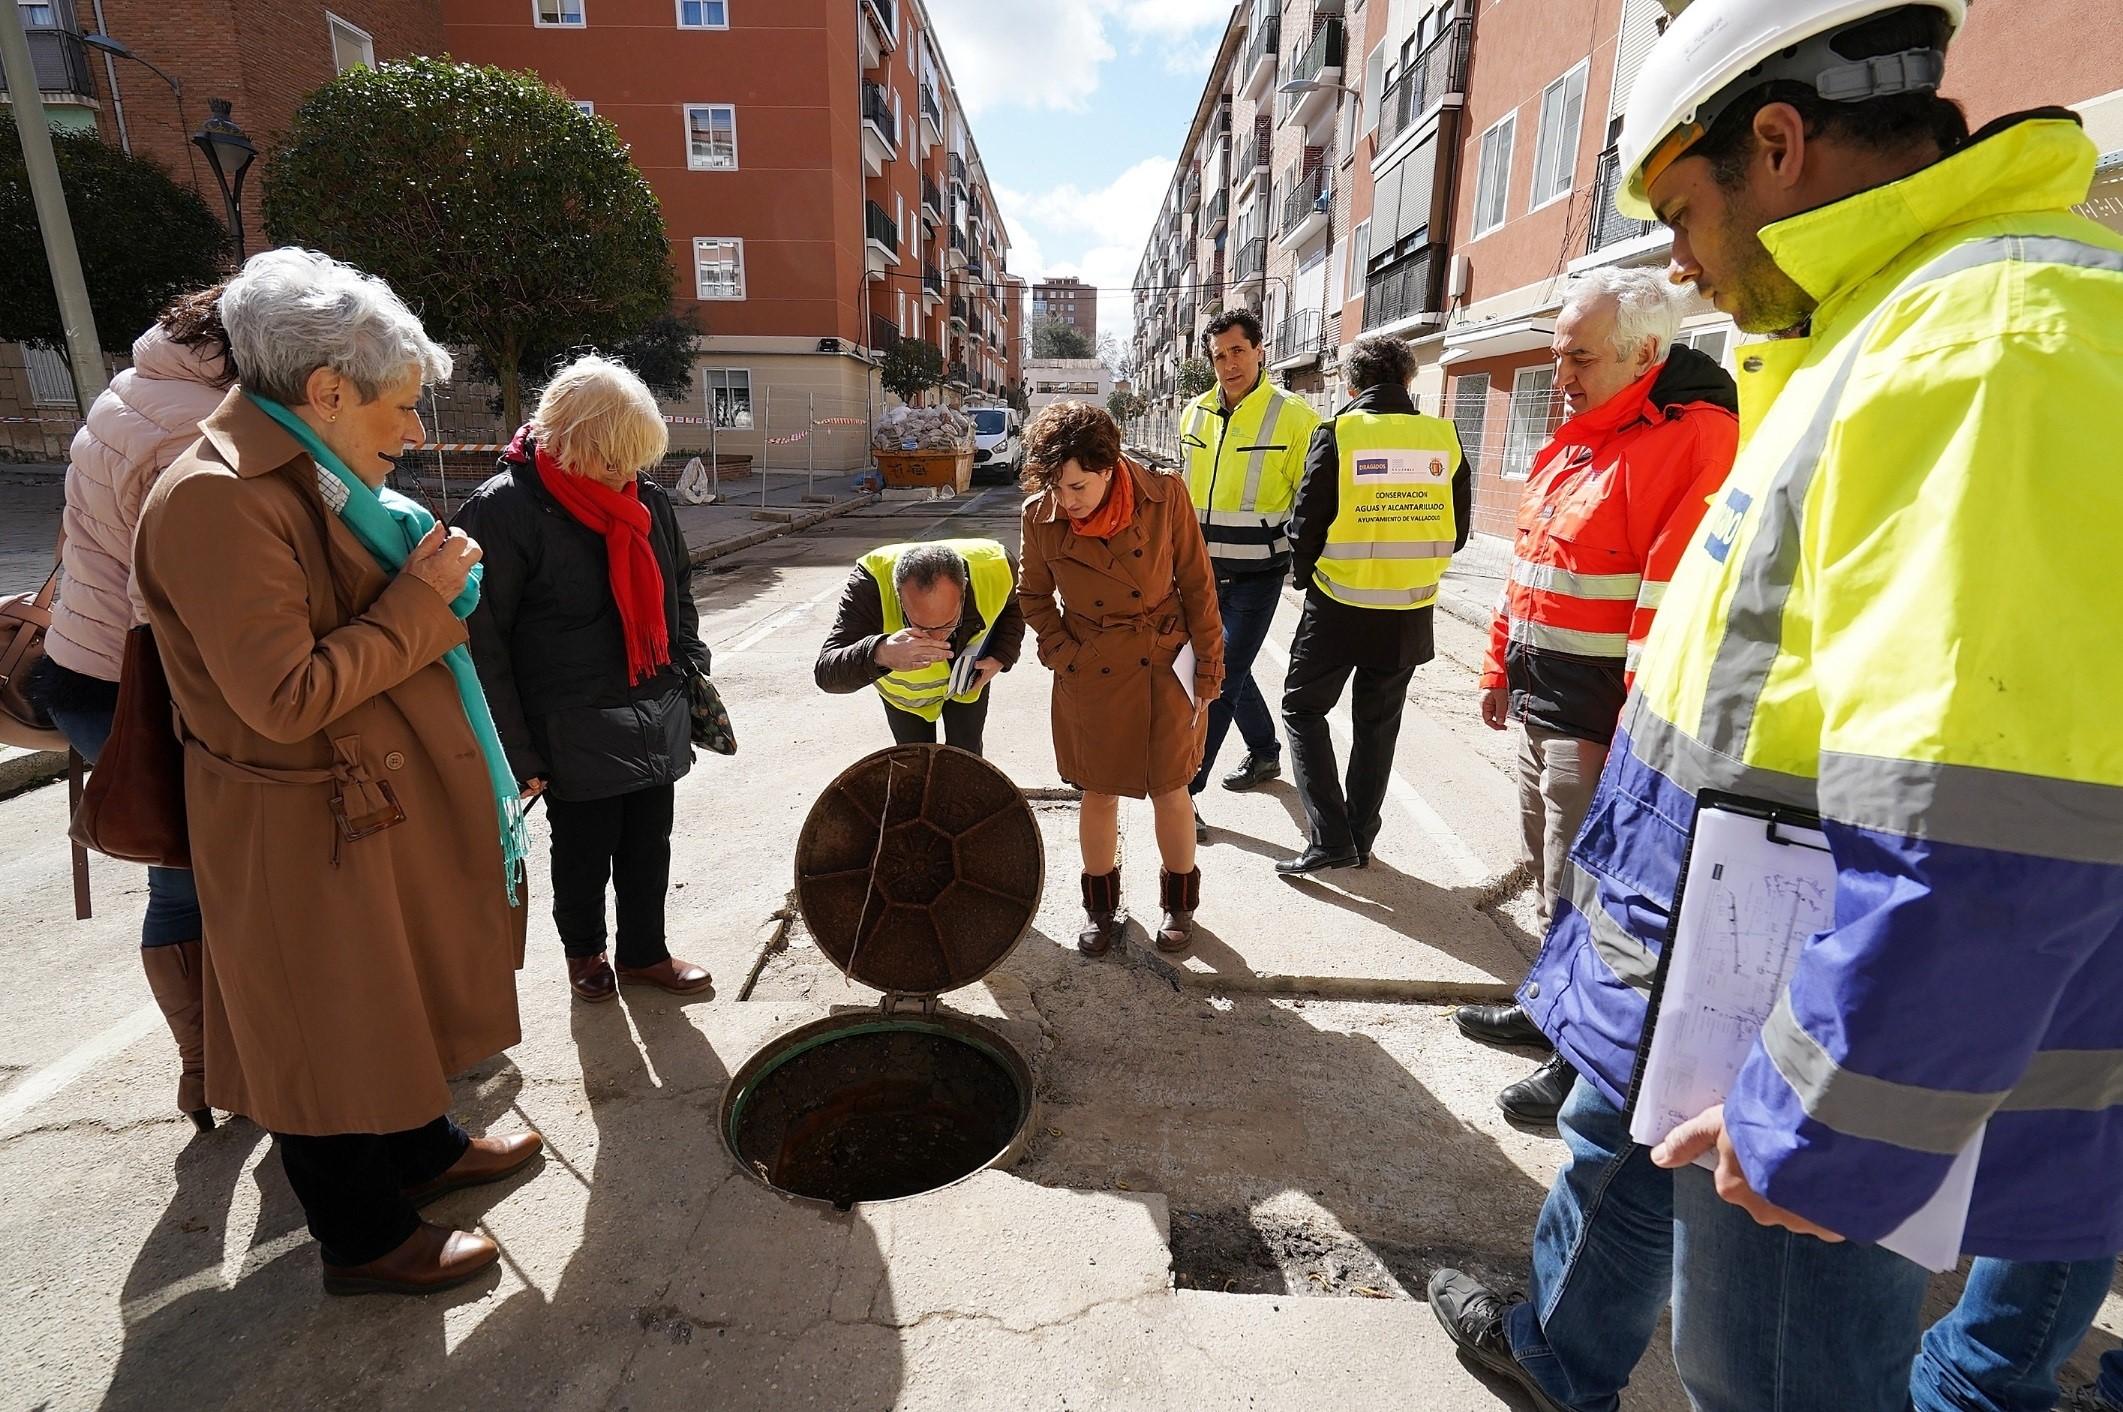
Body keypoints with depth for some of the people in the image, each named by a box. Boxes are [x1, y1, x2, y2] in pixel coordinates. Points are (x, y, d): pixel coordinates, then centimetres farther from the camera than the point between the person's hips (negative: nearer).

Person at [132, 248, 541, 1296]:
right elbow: (285, 696, -28)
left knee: (391, 993, 24)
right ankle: (365, 1239, 30)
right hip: (306, 833, -10)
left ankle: (423, 1149, 46)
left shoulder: (309, 479, 8)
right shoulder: (216, 500, -24)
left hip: (378, 803, 10)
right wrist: (421, 598, -22)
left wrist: (424, 575, 4)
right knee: (329, 1031, 9)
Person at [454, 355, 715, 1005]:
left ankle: (645, 953, 36)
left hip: (656, 723, 5)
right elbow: (484, 643, -12)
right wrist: (516, 753, -12)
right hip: (577, 734, -5)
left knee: (648, 847, 15)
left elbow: (677, 592, 17)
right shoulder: (502, 510, -14)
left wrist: (691, 668, 9)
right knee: (583, 854, 12)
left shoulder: (647, 497, 2)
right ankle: (584, 950, 38)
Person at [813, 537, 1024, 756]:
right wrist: (881, 654, -65)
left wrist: (1000, 658, -23)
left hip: (968, 678, 1)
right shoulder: (871, 584, -42)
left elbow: (1015, 606, -8)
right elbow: (826, 672, -45)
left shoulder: (996, 566, -35)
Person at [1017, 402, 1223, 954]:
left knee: (1169, 790, 11)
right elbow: (1034, 595, 6)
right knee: (1099, 793, 11)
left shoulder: (1165, 496, -15)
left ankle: (1180, 903, 34)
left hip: (1165, 667, -1)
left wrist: (1209, 670, -3)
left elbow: (1198, 584, -6)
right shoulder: (1041, 515, -11)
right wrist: (1062, 654, -5)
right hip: (1089, 675, 1)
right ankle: (1101, 907, 33)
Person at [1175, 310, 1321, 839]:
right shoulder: (1195, 414, 7)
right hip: (1204, 571, 6)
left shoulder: (1294, 417, -9)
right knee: (1229, 670, 17)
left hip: (1256, 577, -6)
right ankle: (1265, 753, 38)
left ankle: (1184, 789, 0)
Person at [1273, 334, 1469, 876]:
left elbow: (1306, 525, -9)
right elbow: (1457, 531, 7)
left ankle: (1330, 837, 3)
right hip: (1410, 613, 4)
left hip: (1339, 607, -3)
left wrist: (1306, 578, 10)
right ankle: (1361, 840, 26)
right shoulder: (1444, 438, 0)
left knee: (1303, 709, 11)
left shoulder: (1338, 434, -10)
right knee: (1378, 724, 16)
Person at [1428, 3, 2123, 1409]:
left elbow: (1981, 840, -30)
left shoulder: (1990, 354, -24)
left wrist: (1818, 1133, -22)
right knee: (1610, 1158, 29)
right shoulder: (1881, 330, 10)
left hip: (1857, 1080, -10)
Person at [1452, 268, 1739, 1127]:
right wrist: (1502, 668, 19)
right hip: (1541, 707, 9)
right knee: (1550, 881, 21)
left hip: (1599, 724, -9)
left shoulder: (1692, 443, -16)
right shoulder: (1576, 440, 14)